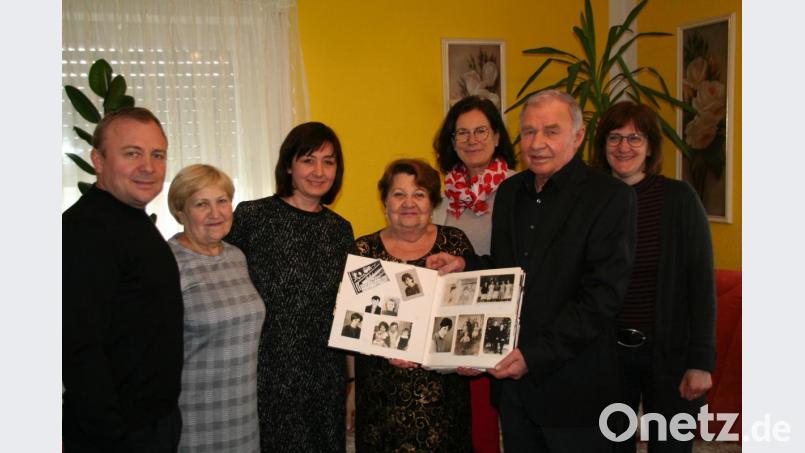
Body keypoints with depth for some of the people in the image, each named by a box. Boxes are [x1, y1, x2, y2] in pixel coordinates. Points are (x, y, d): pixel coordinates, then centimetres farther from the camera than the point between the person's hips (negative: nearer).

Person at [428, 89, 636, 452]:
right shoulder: (509, 191, 8)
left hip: (572, 381, -5)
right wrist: (465, 266, -1)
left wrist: (536, 355, -20)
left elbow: (602, 295, -17)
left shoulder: (610, 197, -11)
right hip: (511, 374, 6)